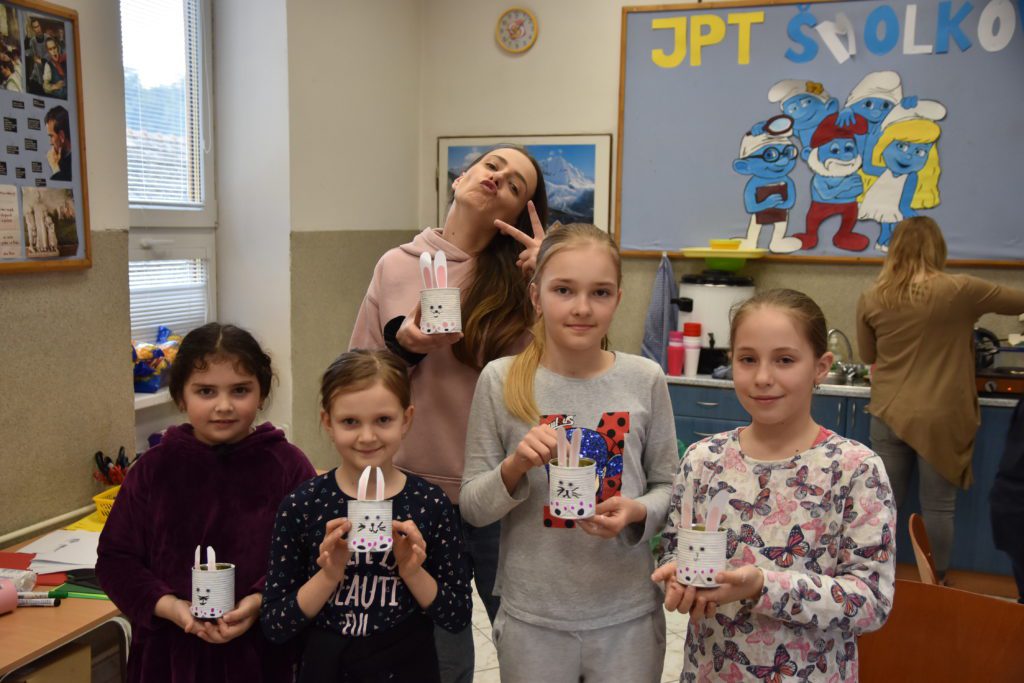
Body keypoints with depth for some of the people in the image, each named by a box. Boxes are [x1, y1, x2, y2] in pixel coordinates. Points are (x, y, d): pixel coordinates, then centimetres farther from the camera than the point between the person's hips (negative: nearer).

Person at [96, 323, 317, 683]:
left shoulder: (288, 464, -7)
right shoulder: (154, 468, -2)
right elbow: (114, 557, 1)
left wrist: (260, 602, -19)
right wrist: (169, 606, -12)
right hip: (170, 653, 1)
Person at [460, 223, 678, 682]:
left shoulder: (645, 380, -6)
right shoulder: (500, 380, -9)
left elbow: (668, 487, 3)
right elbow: (472, 508, -4)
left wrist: (637, 512, -17)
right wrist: (515, 466, -22)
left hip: (629, 615, 1)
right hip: (532, 618, -1)